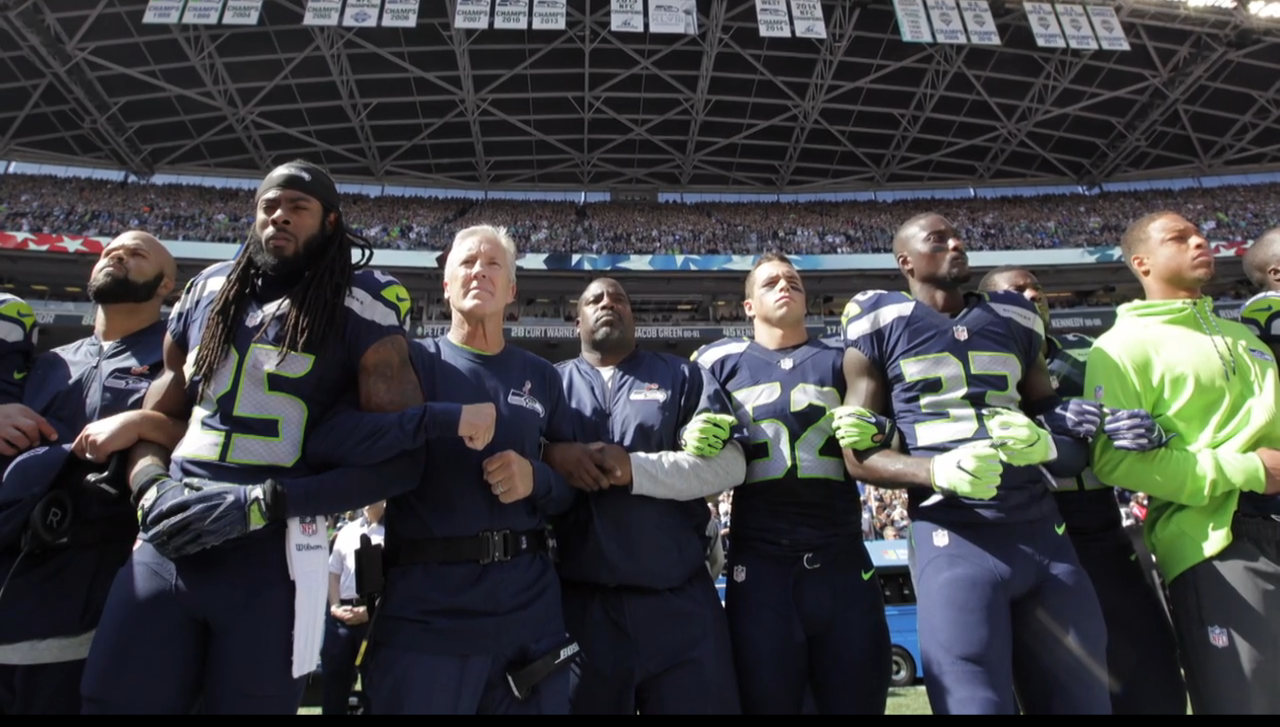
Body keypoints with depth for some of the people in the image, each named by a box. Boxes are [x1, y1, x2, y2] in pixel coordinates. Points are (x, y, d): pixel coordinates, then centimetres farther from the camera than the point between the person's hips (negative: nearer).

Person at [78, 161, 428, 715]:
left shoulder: (358, 311, -3)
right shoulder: (207, 293, 14)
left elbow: (402, 457, -9)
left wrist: (261, 503, -15)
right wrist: (152, 492, -1)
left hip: (274, 552, -4)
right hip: (166, 547, 4)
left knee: (247, 702, 10)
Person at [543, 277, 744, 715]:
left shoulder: (683, 377, 8)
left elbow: (729, 464, -4)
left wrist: (636, 469, -13)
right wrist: (550, 455, -18)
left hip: (679, 600, 0)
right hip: (581, 602, 1)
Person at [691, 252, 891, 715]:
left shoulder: (841, 361, 13)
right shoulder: (721, 361, 9)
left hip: (843, 561, 2)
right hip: (759, 566, -1)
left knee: (858, 703, 12)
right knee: (767, 705, 10)